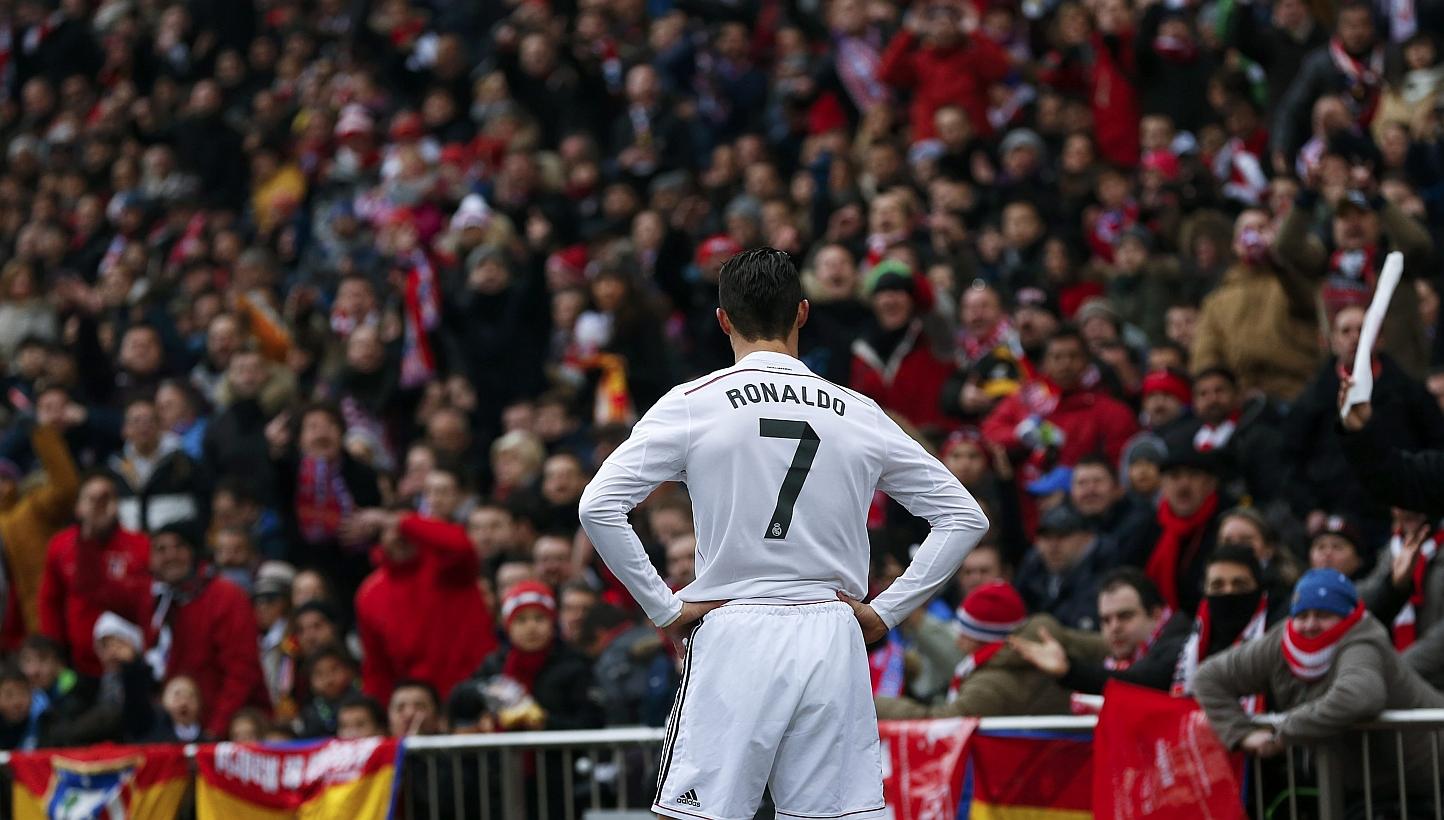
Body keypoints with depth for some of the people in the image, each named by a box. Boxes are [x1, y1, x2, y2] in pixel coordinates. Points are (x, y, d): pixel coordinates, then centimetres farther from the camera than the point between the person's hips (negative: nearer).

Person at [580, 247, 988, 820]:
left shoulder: (692, 404, 0)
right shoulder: (860, 414, 8)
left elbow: (599, 506, -8)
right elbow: (964, 516, 10)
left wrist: (664, 608, -2)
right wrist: (885, 612, 9)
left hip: (734, 638, -2)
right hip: (834, 644, 2)